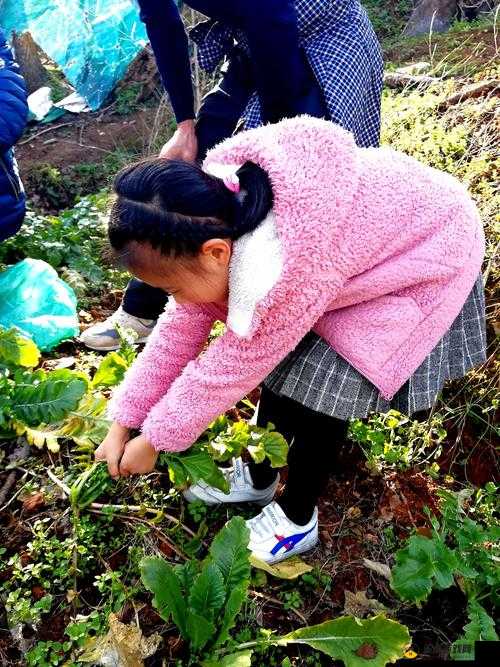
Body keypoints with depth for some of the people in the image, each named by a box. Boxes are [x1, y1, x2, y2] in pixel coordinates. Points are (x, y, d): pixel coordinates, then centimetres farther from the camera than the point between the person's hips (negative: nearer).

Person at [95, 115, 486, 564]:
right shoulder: (215, 211, -17)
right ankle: (258, 478, 28)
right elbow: (183, 324, -9)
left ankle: (296, 522, 13)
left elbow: (230, 367, -27)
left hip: (426, 255, -7)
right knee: (281, 365, 5)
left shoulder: (286, 271, -42)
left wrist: (155, 440, -10)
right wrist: (123, 423, -4)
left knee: (318, 391, -12)